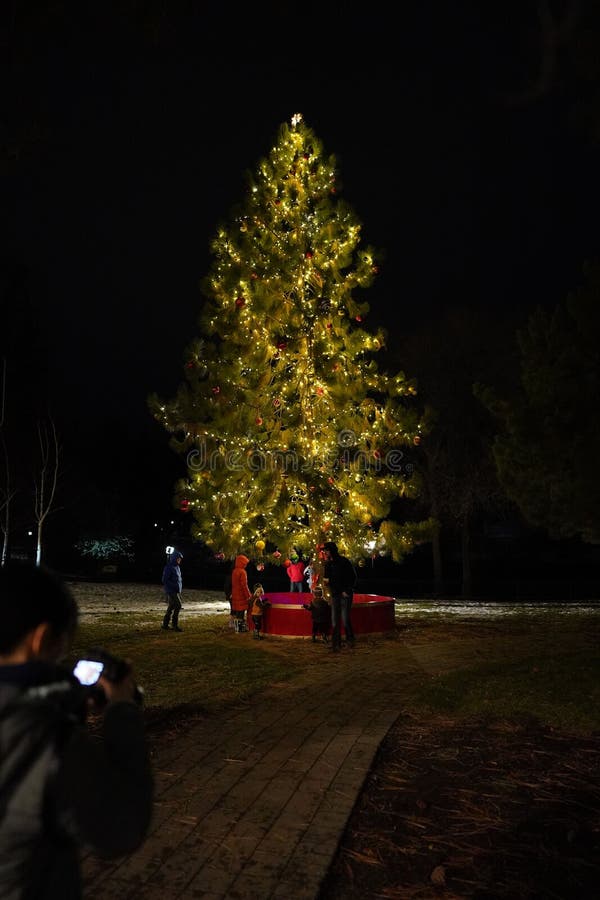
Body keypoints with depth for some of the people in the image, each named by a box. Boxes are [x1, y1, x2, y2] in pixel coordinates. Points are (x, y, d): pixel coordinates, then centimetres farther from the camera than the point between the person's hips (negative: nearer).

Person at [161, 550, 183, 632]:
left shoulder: (177, 567, 14)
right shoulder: (168, 567, -13)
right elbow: (164, 580, -17)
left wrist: (180, 587, 10)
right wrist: (174, 586, -19)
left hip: (177, 591, 9)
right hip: (171, 591, -9)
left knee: (171, 607, 12)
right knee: (178, 606, -14)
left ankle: (165, 624, 20)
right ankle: (175, 625, -9)